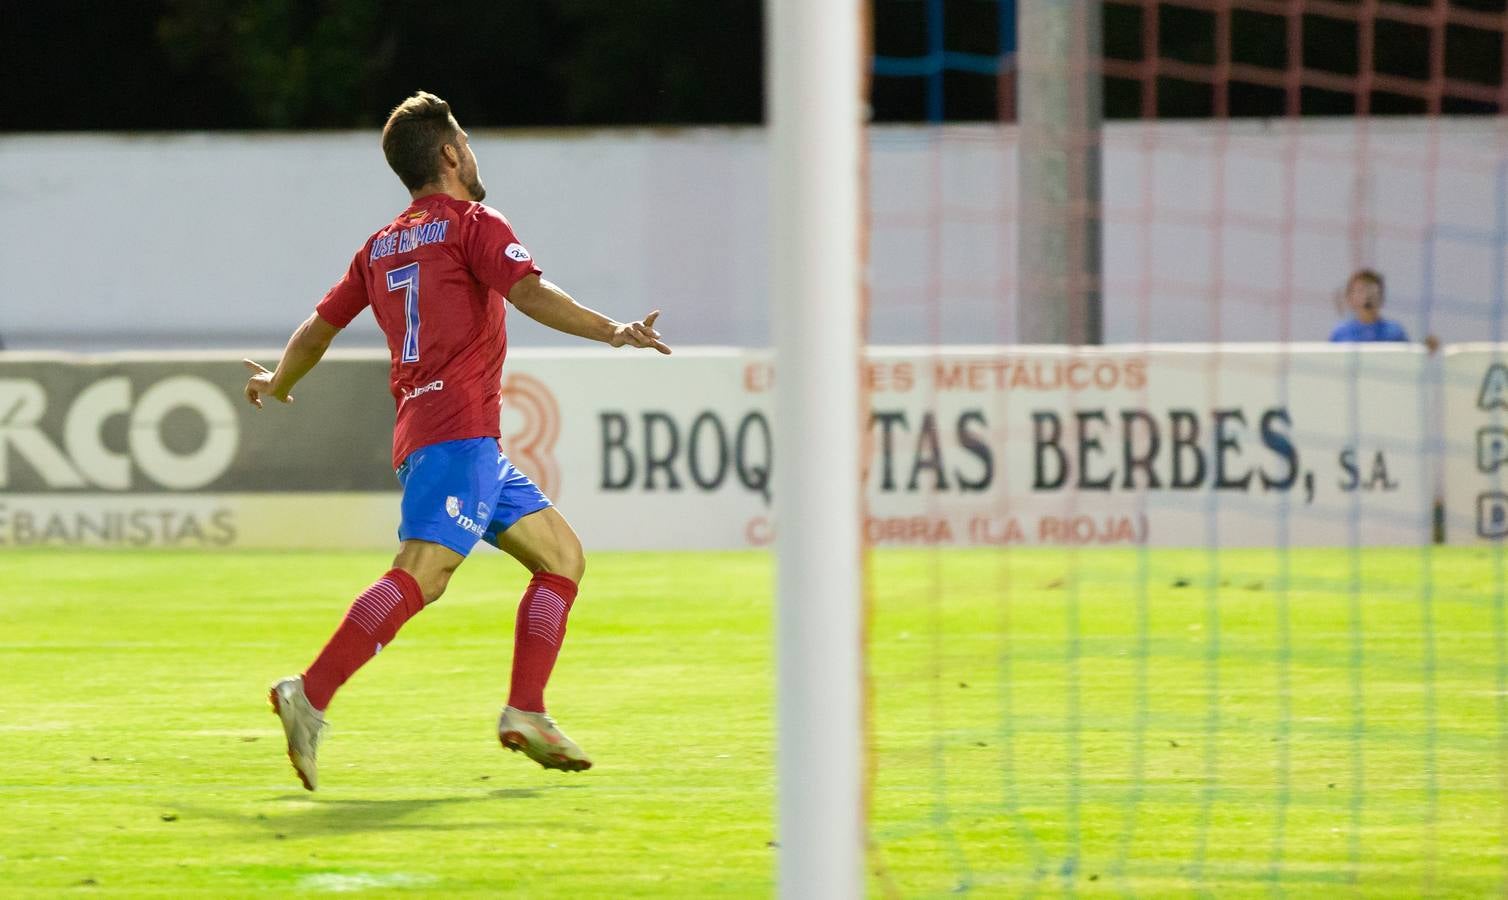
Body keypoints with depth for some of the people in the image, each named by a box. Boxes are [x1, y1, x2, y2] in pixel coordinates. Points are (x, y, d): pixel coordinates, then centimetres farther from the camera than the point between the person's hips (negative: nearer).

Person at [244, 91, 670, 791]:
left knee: (562, 556, 12)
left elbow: (317, 330, 27)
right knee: (421, 575, -20)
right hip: (457, 427, -9)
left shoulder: (381, 246, 21)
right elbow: (529, 293, -17)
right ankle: (310, 697, -29)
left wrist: (277, 385, 44)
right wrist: (611, 332, -24)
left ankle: (526, 714, 2)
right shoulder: (472, 224, 0)